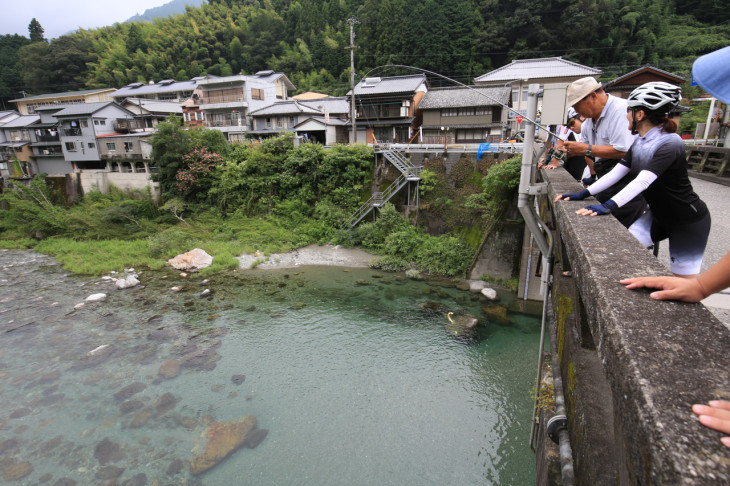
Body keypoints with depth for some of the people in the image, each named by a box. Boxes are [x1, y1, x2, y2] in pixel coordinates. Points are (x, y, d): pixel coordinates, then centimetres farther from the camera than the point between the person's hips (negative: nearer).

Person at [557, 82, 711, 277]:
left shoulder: (670, 143, -25)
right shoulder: (639, 142, 0)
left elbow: (643, 181, -38)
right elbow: (616, 173, -6)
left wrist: (608, 206, -48)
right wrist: (583, 194, -16)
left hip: (689, 222, -7)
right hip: (659, 215, 7)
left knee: (684, 282, -1)